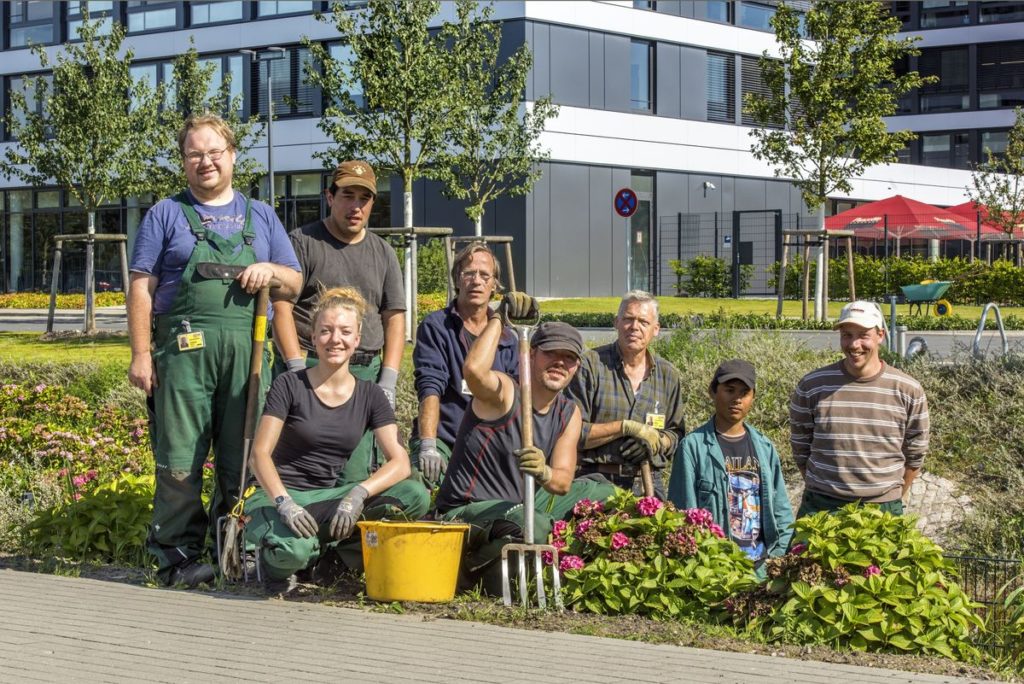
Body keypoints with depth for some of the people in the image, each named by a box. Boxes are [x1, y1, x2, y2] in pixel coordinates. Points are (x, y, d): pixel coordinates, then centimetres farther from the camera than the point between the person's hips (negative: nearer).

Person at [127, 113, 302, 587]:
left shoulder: (261, 217, 19)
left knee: (242, 458, 3)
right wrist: (141, 354, -4)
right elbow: (142, 288, 6)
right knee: (180, 458, -6)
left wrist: (270, 271, -4)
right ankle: (178, 555, 0)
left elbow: (294, 283, 19)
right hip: (184, 350, -2)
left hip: (247, 350, 2)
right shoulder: (165, 215, 12)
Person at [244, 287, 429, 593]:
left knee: (415, 496, -21)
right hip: (280, 495, -4)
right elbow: (260, 454, -11)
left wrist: (358, 493, -25)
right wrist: (284, 502, -29)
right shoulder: (289, 386, -5)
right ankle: (276, 562, -1)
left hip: (328, 496, 5)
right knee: (294, 548, -41)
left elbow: (400, 462, -6)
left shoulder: (369, 396, 5)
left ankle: (324, 551, -9)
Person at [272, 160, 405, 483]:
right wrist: (299, 369, -13)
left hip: (366, 373, 4)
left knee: (356, 477, -1)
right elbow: (281, 307, -4)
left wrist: (387, 382, 5)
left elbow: (394, 318, 16)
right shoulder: (303, 242, 3)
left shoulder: (383, 253, 18)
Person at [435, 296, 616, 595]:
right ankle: (475, 564, -6)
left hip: (520, 506, 8)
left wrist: (545, 474, -32)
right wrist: (499, 318, -29)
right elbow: (474, 369, -41)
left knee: (601, 493, 6)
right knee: (535, 528, -36)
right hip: (466, 511, -8)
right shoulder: (504, 393, -15)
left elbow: (563, 483, -7)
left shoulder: (569, 414, 6)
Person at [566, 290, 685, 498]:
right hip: (595, 480, -4)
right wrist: (625, 427, -13)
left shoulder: (668, 375, 13)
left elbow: (675, 434, 19)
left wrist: (656, 442, -3)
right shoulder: (590, 365, -3)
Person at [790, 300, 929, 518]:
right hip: (820, 507, 0)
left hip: (883, 508, 0)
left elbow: (914, 456, 8)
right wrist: (819, 491, 8)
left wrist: (893, 499, 8)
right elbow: (801, 449, 8)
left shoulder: (907, 390, -1)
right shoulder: (812, 386, -1)